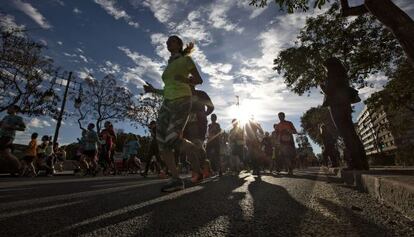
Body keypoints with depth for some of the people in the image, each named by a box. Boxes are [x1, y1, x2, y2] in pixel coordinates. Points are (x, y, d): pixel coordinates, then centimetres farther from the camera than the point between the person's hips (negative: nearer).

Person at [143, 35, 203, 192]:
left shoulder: (186, 59, 10)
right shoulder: (168, 67, 29)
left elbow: (199, 80, 6)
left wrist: (185, 80, -11)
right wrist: (154, 90, 21)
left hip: (182, 101, -7)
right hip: (167, 104, 7)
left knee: (172, 140, -22)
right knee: (161, 143, -9)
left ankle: (195, 150, 7)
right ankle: (176, 180, -4)